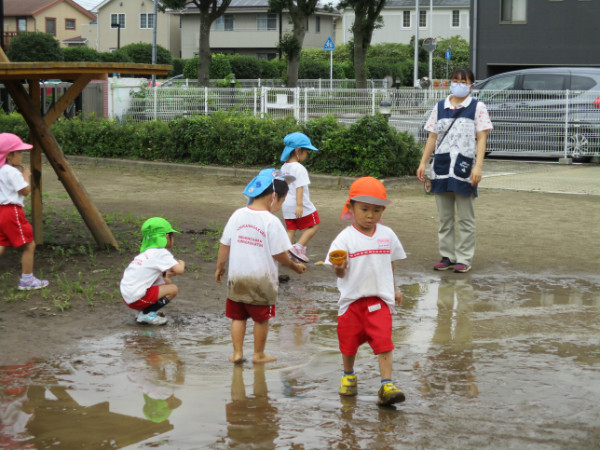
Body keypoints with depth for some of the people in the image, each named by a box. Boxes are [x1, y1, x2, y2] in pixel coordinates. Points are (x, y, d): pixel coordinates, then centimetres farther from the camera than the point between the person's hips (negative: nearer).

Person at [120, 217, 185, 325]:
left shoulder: (147, 252, 18)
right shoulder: (161, 253, -10)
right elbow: (179, 270, -18)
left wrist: (166, 275, 13)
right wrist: (181, 264, 4)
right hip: (136, 299, -9)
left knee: (168, 283, 18)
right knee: (173, 289, -7)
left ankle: (143, 312, 12)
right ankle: (147, 314, -6)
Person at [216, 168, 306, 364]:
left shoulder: (238, 215, -2)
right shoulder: (272, 222, -16)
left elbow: (224, 245, 4)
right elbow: (279, 254, -12)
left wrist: (220, 267, 17)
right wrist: (295, 266, 5)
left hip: (237, 277, 4)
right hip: (262, 280, -4)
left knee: (238, 316, 15)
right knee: (261, 318, 12)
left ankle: (237, 353, 15)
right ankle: (258, 354, 22)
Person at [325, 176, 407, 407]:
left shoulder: (387, 235, 3)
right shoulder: (345, 238, -7)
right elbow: (340, 273, -8)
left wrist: (393, 289, 22)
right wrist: (339, 269, -31)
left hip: (380, 299, 1)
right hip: (352, 299, -1)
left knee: (384, 343, -11)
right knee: (349, 343, 13)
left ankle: (386, 385, -11)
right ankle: (348, 376, 38)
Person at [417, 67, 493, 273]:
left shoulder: (477, 108, 2)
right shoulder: (440, 107, 12)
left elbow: (481, 139, -3)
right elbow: (432, 137, 13)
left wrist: (478, 166, -13)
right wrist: (423, 163, 5)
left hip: (464, 168, -3)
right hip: (442, 167, 4)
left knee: (465, 219, 1)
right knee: (444, 217, 8)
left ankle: (464, 258, 6)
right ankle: (447, 256, 15)